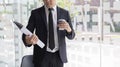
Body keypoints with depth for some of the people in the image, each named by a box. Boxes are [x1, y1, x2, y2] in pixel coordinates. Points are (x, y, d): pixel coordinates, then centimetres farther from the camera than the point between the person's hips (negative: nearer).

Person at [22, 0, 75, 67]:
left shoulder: (65, 13, 3)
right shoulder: (35, 13, -2)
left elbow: (71, 35, 6)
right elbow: (26, 34, -7)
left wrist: (68, 28, -19)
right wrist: (28, 40, -33)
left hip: (58, 56, 2)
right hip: (41, 56, -1)